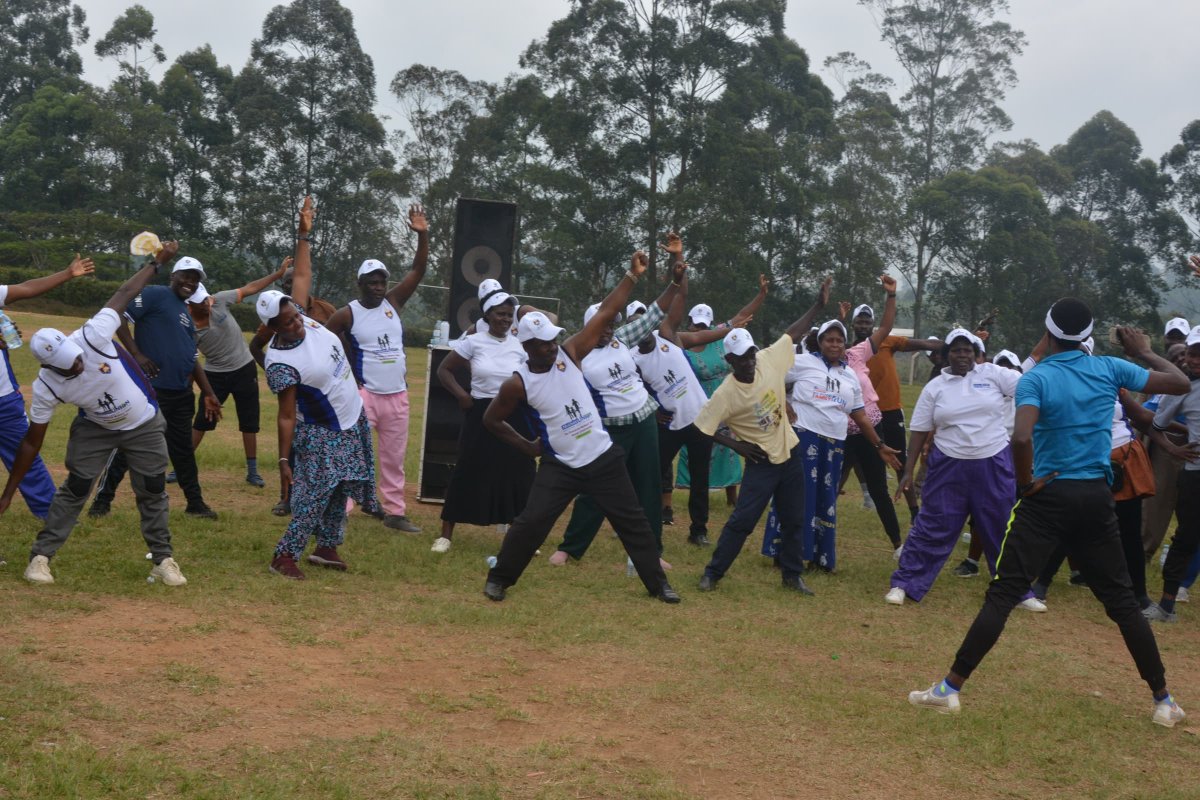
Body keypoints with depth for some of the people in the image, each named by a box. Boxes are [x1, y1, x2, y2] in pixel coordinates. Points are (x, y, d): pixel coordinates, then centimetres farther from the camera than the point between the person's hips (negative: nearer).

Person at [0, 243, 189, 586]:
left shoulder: (92, 337, -33)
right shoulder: (46, 387, -26)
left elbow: (123, 295, -19)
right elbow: (32, 441, -17)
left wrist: (157, 262, -12)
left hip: (144, 425, 0)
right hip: (96, 428, 0)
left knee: (153, 492, 5)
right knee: (75, 489, -4)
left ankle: (163, 559, 18)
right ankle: (40, 556, 9)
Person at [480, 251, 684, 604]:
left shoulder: (569, 353, -7)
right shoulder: (518, 383, -12)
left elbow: (604, 313, -8)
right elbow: (491, 420, 2)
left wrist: (633, 275, -13)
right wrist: (528, 447, -1)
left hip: (604, 458, 3)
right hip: (561, 466, -3)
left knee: (633, 521, 8)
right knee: (531, 522, -8)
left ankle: (658, 583, 22)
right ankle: (499, 578, 14)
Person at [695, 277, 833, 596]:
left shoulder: (769, 360, -10)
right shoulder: (726, 393, -20)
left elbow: (793, 333, 2)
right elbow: (703, 427, -13)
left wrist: (819, 305, -3)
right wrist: (736, 445, -13)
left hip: (790, 454, 5)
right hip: (761, 462, -5)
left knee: (794, 520, 13)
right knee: (742, 520, -5)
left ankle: (792, 575, 27)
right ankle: (713, 572, 8)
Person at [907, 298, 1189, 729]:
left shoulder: (1035, 378, -9)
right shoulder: (1110, 368, 2)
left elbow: (1021, 438, -26)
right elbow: (1180, 383, 12)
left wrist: (1026, 482, -10)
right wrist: (1144, 352, 26)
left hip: (1048, 497, -3)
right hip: (1097, 498, 3)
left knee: (1002, 595, -3)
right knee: (1121, 599, 13)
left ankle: (950, 689, -3)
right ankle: (1163, 700, 18)